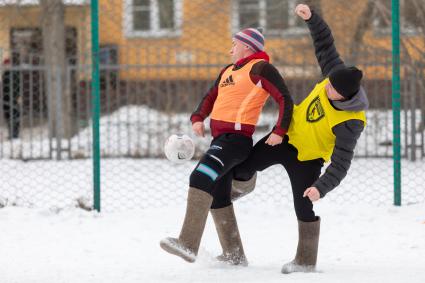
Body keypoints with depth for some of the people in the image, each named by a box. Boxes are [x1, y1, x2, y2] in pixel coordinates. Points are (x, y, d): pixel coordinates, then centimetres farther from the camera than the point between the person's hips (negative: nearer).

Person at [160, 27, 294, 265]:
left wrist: (279, 131, -18)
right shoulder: (228, 72, 23)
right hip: (221, 138, 10)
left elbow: (285, 100, -7)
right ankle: (235, 255, 23)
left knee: (201, 178, -25)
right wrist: (198, 118, 8)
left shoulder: (261, 68, -3)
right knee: (218, 198, 14)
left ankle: (188, 245, -34)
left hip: (237, 138, -10)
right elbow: (211, 97, 28)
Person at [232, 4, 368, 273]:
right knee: (242, 167, 10)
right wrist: (311, 17, -18)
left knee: (304, 208, -1)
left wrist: (321, 188, -47)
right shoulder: (338, 75, -20)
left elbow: (340, 165, -35)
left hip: (306, 158, -6)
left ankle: (306, 261, 16)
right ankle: (244, 185, 47)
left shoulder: (350, 123, -34)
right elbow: (325, 44, -6)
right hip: (288, 134, 6)